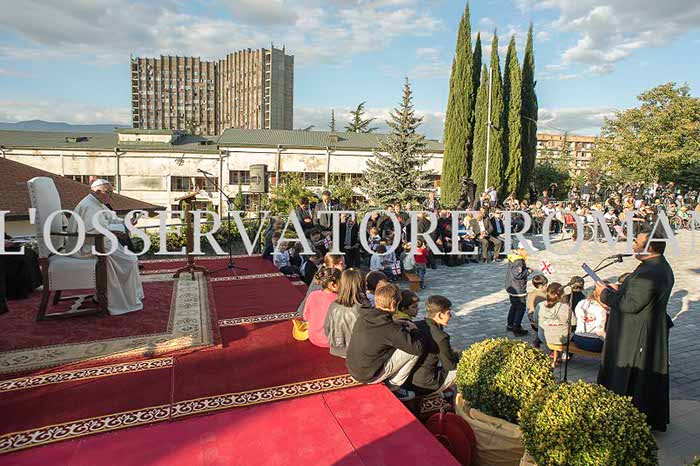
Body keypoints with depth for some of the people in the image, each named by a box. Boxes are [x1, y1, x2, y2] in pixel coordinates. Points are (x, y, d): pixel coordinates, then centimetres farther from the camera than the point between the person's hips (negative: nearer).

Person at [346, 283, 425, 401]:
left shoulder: (363, 316, -3)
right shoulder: (390, 328, -23)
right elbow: (418, 348, -17)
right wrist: (413, 331, 2)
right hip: (369, 376, -7)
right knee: (413, 351, -6)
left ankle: (392, 386, 23)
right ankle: (393, 388, 9)